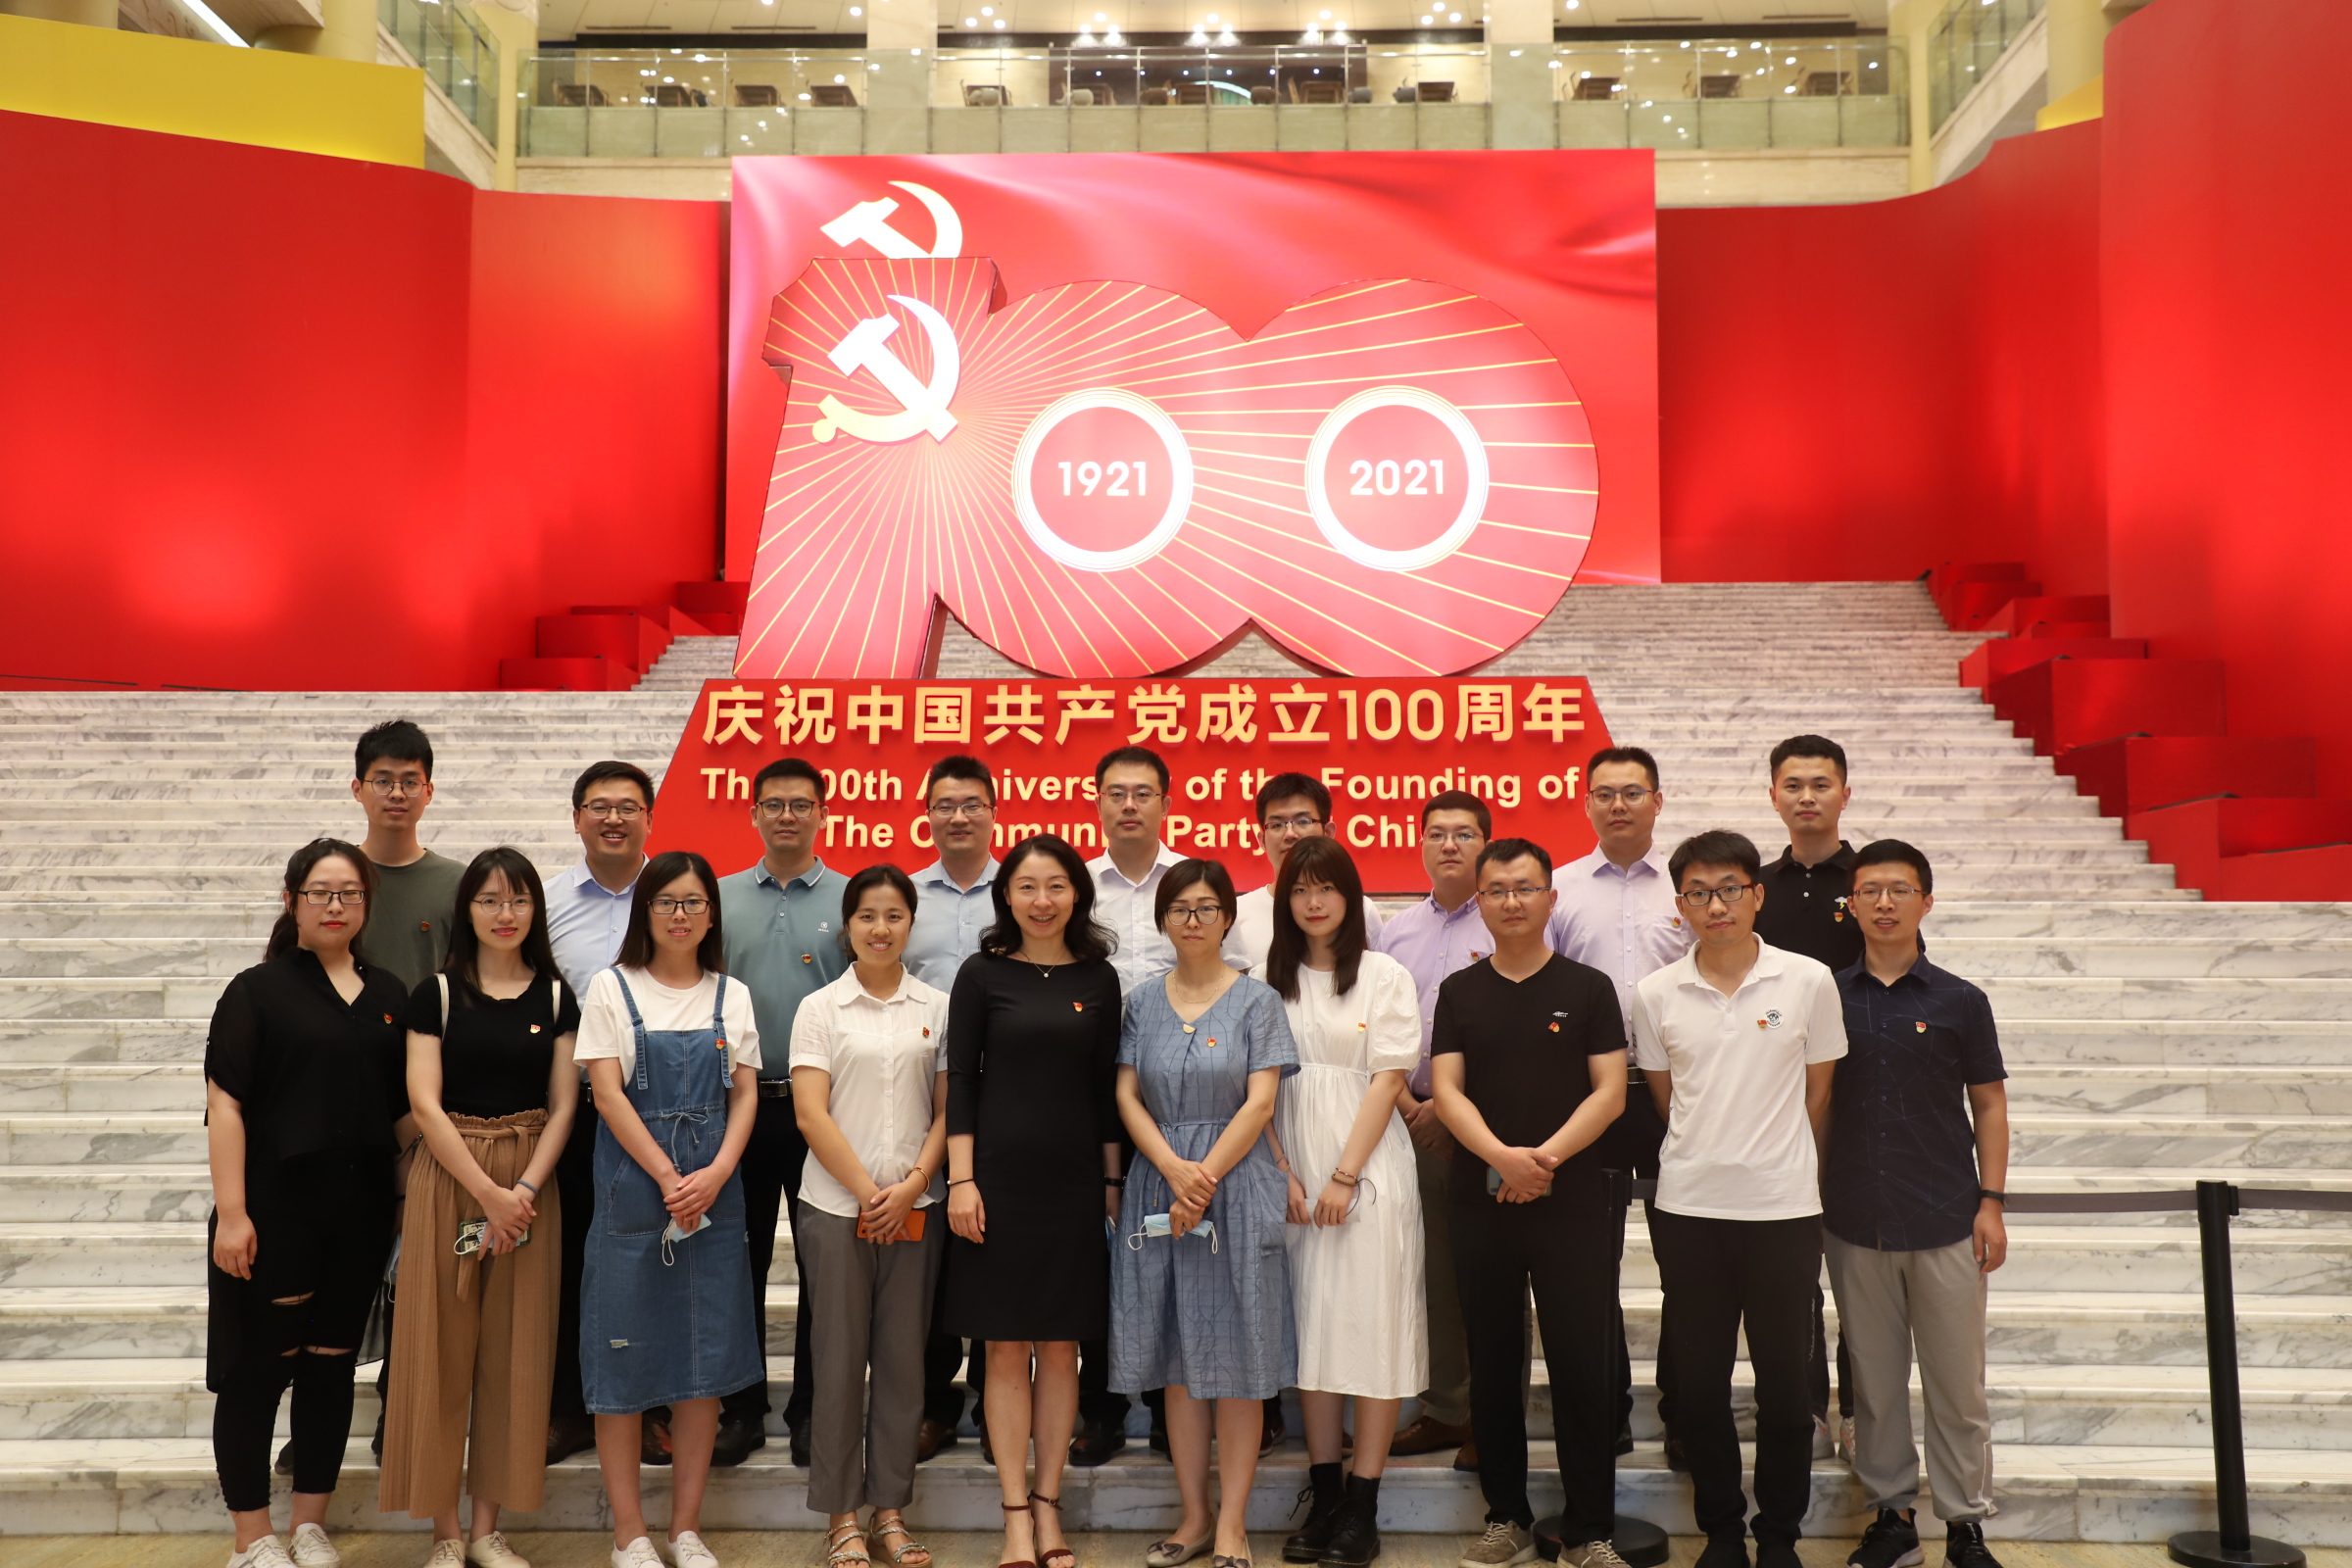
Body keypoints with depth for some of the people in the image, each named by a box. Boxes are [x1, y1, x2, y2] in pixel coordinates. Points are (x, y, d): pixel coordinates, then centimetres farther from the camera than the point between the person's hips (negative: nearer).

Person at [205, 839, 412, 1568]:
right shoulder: (258, 990, -3)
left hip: (360, 1213, 4)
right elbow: (226, 1104, -9)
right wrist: (230, 1213, -15)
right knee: (257, 1369, 4)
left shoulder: (387, 995, 10)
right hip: (275, 1210, -4)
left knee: (332, 1367, 12)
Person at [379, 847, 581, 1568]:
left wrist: (524, 1191, -12)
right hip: (449, 1178, -2)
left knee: (513, 1353, 5)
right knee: (442, 1349, 1)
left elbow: (563, 1105, 1)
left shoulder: (556, 997, 5)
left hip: (530, 1185, 2)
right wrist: (487, 1191, -15)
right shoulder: (437, 994, 0)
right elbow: (424, 1102, -8)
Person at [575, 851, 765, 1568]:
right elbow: (607, 1092, -6)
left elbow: (745, 1092, 5)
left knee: (707, 1357, 4)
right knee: (625, 1356, 0)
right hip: (633, 1185, -3)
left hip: (713, 1189, 3)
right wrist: (668, 1177, -14)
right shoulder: (612, 989, 2)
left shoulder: (731, 996, 10)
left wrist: (716, 1173, -11)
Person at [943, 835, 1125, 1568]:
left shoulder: (1098, 979, 6)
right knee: (1006, 1349, 3)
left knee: (1060, 1348, 7)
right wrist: (961, 1180, -9)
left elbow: (1107, 1088, 9)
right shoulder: (982, 975, 0)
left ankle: (1048, 1506, 19)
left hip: (1075, 1179, 2)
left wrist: (1113, 1180, 6)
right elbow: (959, 1080, -2)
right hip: (999, 1175, -2)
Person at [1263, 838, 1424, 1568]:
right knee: (1310, 1323, 6)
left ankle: (1363, 1505, 4)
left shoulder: (1384, 974, 0)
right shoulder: (1271, 980, 8)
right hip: (1293, 1174, 3)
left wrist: (1344, 1176, -11)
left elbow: (1388, 1079, -5)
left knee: (1372, 1323, -3)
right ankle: (1323, 1497, 14)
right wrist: (1284, 1175, -5)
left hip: (1367, 1168, -3)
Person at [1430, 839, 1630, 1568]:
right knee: (1492, 1364, 9)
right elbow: (1446, 1089, -1)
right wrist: (1501, 1155, -17)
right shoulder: (1458, 992, 7)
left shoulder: (1588, 987, 2)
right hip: (1480, 1201, 2)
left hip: (1571, 1201, -2)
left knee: (1581, 1363, 0)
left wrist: (1546, 1156, -16)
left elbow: (1610, 1091, -3)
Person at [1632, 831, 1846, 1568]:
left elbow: (1818, 1093, 6)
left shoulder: (1809, 982, -3)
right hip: (1688, 1209, 1)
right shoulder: (1655, 994, 0)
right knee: (1698, 1382, 9)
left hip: (1784, 1208, -1)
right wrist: (1706, 1158, 8)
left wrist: (1779, 1163, 8)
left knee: (1784, 1382, 7)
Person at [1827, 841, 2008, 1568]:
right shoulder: (1827, 997, 1)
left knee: (1957, 1382, 6)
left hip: (1945, 1220, -1)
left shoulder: (1960, 1001, -1)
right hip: (1854, 1219, 1)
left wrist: (1991, 1200, -2)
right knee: (1874, 1378, 11)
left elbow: (1988, 1103, 4)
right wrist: (1812, 1195, 5)